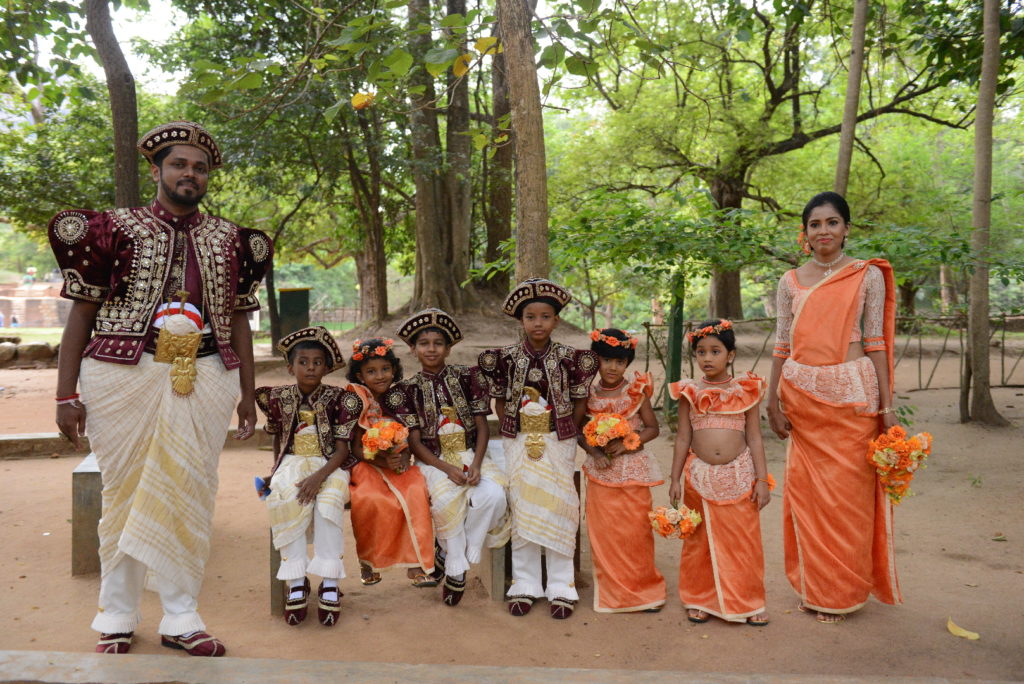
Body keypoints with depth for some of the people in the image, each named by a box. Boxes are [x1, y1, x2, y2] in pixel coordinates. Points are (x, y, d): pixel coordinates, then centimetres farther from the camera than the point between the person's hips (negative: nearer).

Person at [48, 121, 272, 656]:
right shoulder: (115, 228, 5)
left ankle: (180, 617, 15)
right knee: (126, 492, 3)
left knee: (188, 494, 4)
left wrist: (248, 393, 11)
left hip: (203, 380, 2)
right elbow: (81, 314, 3)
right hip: (123, 375, -2)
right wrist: (66, 395, -4)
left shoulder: (228, 240, 12)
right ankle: (117, 616, 19)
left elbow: (238, 320, 15)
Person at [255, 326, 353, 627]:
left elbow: (342, 449, -7)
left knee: (328, 500, -34)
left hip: (327, 465, -2)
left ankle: (329, 583, -28)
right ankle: (296, 582, -27)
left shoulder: (339, 398, -3)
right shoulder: (278, 398, 6)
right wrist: (276, 471, 4)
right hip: (292, 462, 2)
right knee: (287, 498, -32)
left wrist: (319, 476, -22)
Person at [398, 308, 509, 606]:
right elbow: (414, 441, -2)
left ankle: (450, 556, -8)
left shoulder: (467, 376, 5)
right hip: (433, 460, -2)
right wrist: (447, 468, -17)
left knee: (494, 495, -29)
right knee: (446, 498, -34)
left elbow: (482, 425, 3)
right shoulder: (409, 388, 3)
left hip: (470, 454, 2)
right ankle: (456, 569, -9)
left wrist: (476, 464, -14)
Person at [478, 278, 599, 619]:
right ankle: (525, 585, 13)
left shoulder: (569, 358, -4)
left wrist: (565, 435, -4)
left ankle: (560, 587, 9)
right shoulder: (506, 357, -1)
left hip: (558, 442, -1)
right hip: (519, 442, 1)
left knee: (557, 508, -1)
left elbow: (580, 401, 2)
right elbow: (499, 400, 6)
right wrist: (515, 434, 0)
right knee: (522, 509, 2)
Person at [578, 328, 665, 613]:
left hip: (633, 469, -2)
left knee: (636, 531, 3)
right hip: (600, 472, 2)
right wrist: (594, 451, -13)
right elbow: (579, 431, 5)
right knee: (602, 531, 6)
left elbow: (652, 427, -2)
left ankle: (644, 589, 21)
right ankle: (611, 590, 21)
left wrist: (626, 443, -16)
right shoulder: (588, 394, 0)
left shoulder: (637, 391, -4)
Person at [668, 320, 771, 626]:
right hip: (700, 476, 1)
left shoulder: (746, 391, 2)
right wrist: (675, 479, 4)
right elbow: (683, 438, 6)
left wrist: (762, 479, -1)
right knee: (700, 541, 10)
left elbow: (755, 438, 3)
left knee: (744, 541, 5)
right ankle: (699, 600, 25)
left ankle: (749, 602, 21)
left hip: (739, 475, -1)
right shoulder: (690, 393, 3)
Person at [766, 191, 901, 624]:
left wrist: (886, 405, -3)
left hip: (851, 394, -2)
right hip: (802, 394, 2)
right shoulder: (791, 282, 9)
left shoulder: (869, 276, 3)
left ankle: (841, 592, 18)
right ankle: (812, 585, 23)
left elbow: (876, 343, 1)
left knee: (846, 494, 2)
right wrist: (773, 399, 3)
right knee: (805, 491, 6)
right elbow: (782, 344, 9)